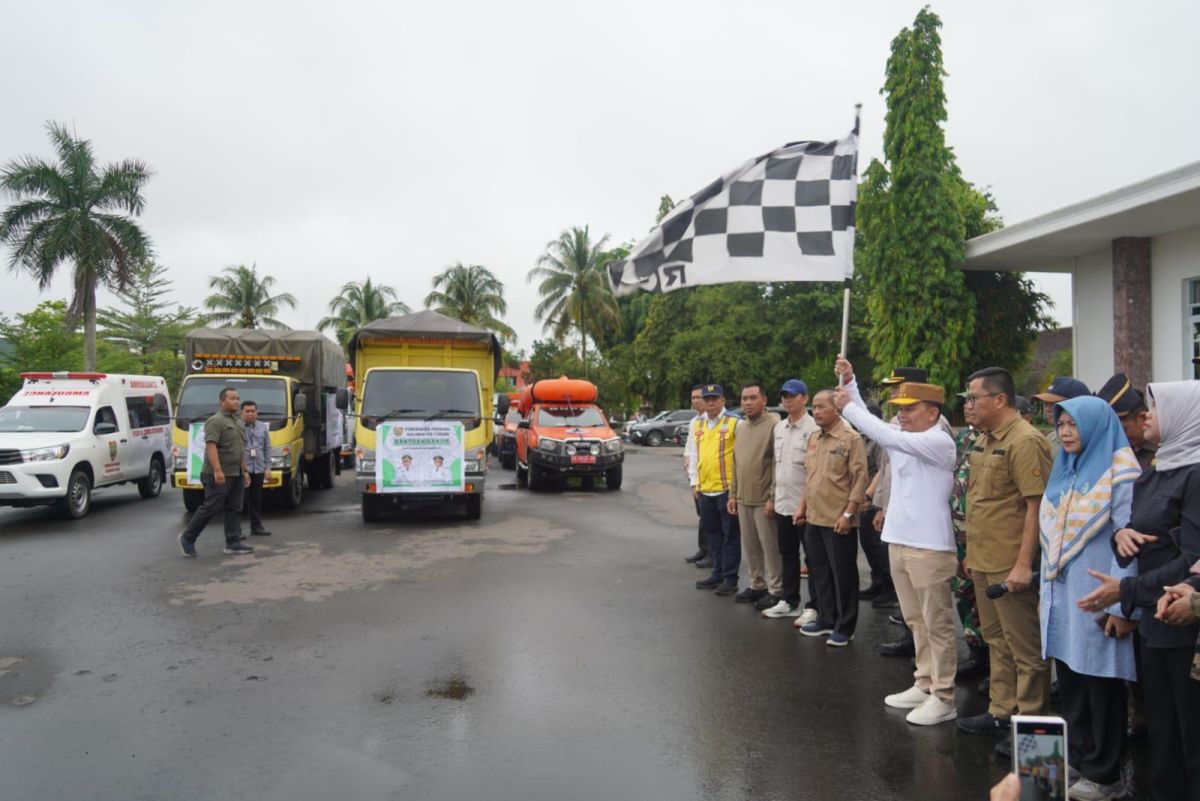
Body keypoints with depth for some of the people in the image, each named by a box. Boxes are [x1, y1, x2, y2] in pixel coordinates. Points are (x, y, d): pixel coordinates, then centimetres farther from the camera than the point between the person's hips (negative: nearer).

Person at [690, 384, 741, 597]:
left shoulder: (734, 423, -7)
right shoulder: (696, 424, 11)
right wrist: (694, 482, 13)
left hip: (728, 488, -6)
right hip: (704, 489, 6)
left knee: (730, 535, 2)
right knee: (712, 533, 14)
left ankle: (730, 578, 9)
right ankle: (717, 574, 25)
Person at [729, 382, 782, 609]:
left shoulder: (773, 424, -12)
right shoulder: (741, 426, 14)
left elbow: (778, 463, -16)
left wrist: (773, 497, -17)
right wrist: (733, 494, 15)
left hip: (763, 499, -8)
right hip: (743, 498, 8)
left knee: (770, 546, 1)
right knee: (750, 546, 14)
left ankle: (775, 590, 11)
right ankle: (757, 585, 27)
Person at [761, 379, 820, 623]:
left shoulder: (813, 428, -14)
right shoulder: (779, 427, 11)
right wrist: (772, 497, 16)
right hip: (782, 503, 8)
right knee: (787, 555, 16)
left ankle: (814, 607, 10)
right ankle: (789, 601, 27)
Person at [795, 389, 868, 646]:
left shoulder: (851, 438, -11)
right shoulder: (813, 438, 12)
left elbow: (860, 479, -14)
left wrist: (848, 513, -18)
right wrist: (802, 507, 16)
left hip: (838, 521, -7)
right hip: (814, 519, 7)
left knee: (843, 574, 3)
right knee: (819, 572, 15)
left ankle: (844, 627, 14)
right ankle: (826, 619, 28)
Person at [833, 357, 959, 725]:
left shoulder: (939, 441, -15)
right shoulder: (902, 439, 11)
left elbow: (887, 436, -26)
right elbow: (874, 427, 7)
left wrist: (848, 407, -19)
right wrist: (849, 381, -2)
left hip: (930, 547, -8)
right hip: (899, 542, 9)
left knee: (938, 625, 2)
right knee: (916, 622, 17)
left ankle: (943, 697, 10)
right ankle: (925, 684, 29)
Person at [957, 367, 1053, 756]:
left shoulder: (1025, 441, -16)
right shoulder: (984, 440, 13)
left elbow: (1037, 505, -20)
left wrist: (1023, 564, -22)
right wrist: (972, 552, 19)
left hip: (1010, 566, -9)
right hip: (983, 562, 9)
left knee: (1024, 648, 2)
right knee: (997, 641, 18)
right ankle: (1001, 710, 30)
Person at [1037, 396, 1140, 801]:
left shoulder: (1119, 473, -9)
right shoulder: (1064, 471, 13)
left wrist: (1120, 605, -15)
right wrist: (1045, 593, 16)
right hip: (1061, 597, 7)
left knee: (1101, 685, 3)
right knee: (1070, 685, 13)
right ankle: (1077, 763, 26)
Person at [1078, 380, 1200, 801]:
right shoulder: (1152, 474, 12)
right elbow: (1138, 531, 18)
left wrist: (1126, 591, -19)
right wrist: (1121, 534, -5)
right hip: (1154, 620, 8)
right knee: (1160, 728, 16)